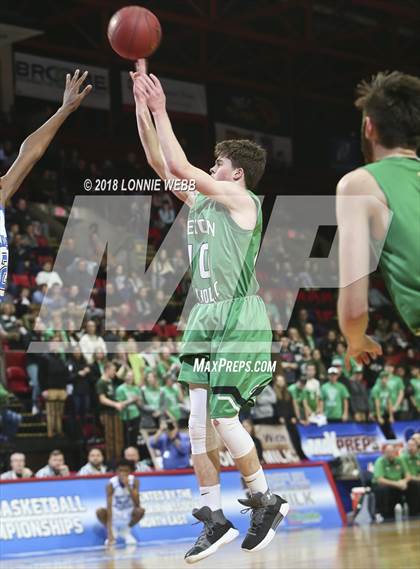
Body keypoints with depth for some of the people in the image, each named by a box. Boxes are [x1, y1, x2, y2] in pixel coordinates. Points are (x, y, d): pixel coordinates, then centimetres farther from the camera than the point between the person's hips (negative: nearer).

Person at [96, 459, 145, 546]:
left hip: (129, 513, 1)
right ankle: (113, 531, 0)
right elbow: (109, 507, -28)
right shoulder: (111, 484, -22)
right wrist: (110, 531, -36)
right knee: (100, 512, -31)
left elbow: (137, 504, -25)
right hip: (115, 513, -1)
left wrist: (128, 486, -35)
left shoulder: (134, 481, -16)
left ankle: (126, 530, 0)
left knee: (140, 510, -30)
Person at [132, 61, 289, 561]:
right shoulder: (200, 201, 14)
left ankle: (266, 501, 7)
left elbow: (179, 166, -15)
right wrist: (142, 104, 9)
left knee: (221, 418, -10)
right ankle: (215, 520, 8)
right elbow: (159, 163, 15)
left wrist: (161, 109, -9)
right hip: (208, 319, 8)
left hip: (239, 321, -8)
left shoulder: (241, 200, -8)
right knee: (200, 424, 4)